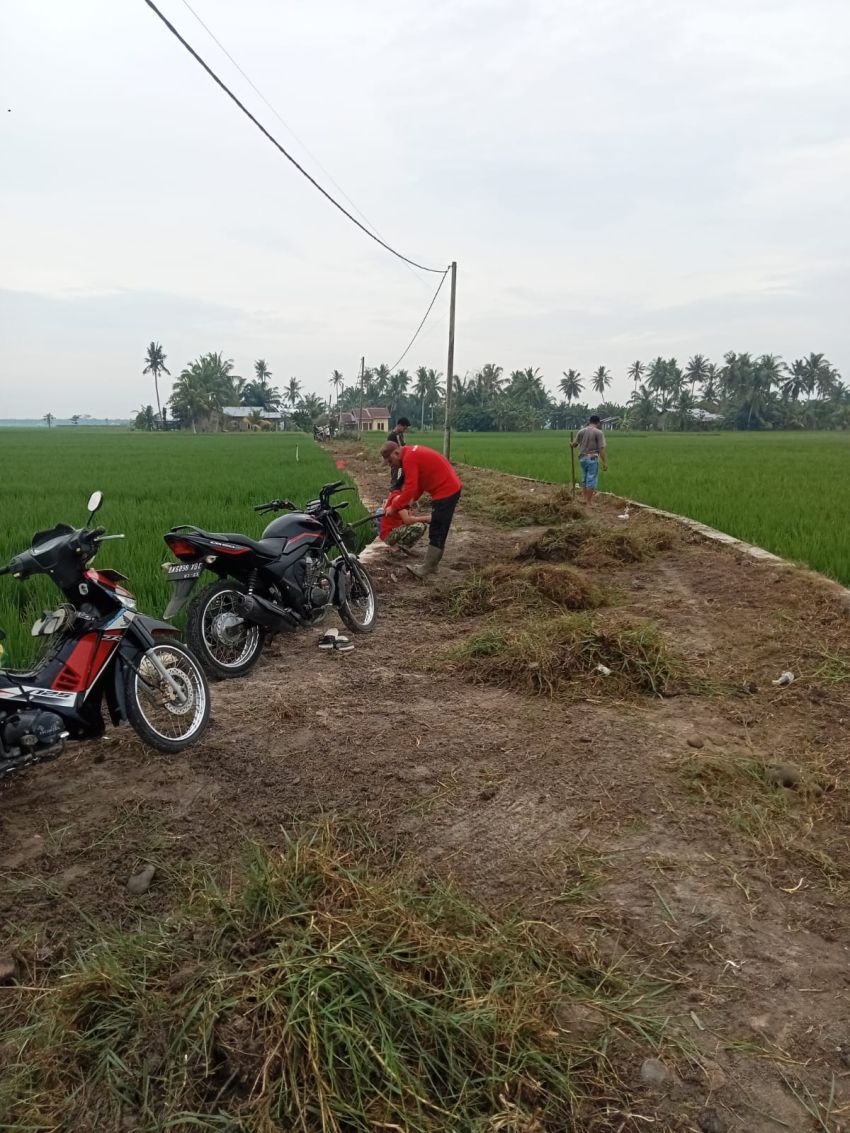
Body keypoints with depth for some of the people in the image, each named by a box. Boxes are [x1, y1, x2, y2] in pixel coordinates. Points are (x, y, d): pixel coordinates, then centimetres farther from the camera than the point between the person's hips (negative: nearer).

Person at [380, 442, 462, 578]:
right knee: (438, 531, 16)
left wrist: (394, 508, -14)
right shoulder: (411, 452, 13)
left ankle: (426, 570, 1)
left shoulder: (409, 458, -19)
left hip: (445, 491, -10)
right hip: (450, 488, 10)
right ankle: (431, 565, 24)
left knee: (437, 533, -4)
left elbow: (410, 489, -22)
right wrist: (412, 500, 8)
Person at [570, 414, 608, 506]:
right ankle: (589, 502, 1)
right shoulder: (599, 432, -8)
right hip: (592, 458, -5)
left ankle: (585, 499, 24)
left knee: (585, 478, 18)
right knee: (591, 480, 0)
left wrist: (571, 444, 35)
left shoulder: (581, 431, 5)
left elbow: (574, 444, 11)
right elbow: (601, 449, -12)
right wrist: (605, 462, -8)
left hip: (582, 458, 5)